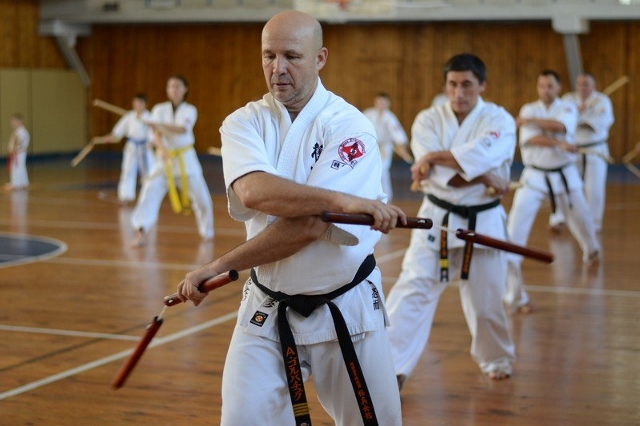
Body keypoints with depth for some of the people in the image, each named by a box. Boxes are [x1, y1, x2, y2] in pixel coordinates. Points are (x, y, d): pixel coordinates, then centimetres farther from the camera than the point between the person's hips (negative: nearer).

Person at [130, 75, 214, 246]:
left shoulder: (190, 110, 0)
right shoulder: (159, 109, 3)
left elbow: (184, 129, -20)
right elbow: (155, 133, -11)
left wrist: (161, 125, -38)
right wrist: (162, 149, -33)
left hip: (186, 159, 0)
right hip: (164, 158, 0)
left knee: (201, 196, 1)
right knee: (150, 192, -16)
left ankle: (206, 231, 25)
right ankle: (140, 233, -20)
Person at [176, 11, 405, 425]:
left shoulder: (348, 127, -14)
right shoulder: (244, 123, -4)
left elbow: (308, 225, -23)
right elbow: (253, 192, -26)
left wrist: (219, 266, -19)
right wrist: (340, 200, -38)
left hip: (345, 308, -2)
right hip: (267, 310, 2)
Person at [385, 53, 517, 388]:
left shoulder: (499, 120, -5)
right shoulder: (428, 120, -3)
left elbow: (482, 156, -26)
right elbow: (439, 174, -16)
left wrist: (434, 157, -22)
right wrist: (483, 178, -22)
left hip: (482, 222, 0)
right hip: (437, 219, 0)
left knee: (486, 301, 9)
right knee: (412, 289, -12)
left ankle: (496, 359, 37)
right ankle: (391, 367, -10)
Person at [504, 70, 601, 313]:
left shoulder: (568, 108, -1)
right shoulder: (528, 110, -1)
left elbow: (561, 126, -24)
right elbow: (529, 139, -19)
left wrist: (530, 121, -21)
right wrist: (559, 143, -28)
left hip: (564, 176, 1)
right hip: (534, 177, -1)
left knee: (582, 222, 20)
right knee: (514, 231, -16)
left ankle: (591, 251, 59)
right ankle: (515, 295, -12)